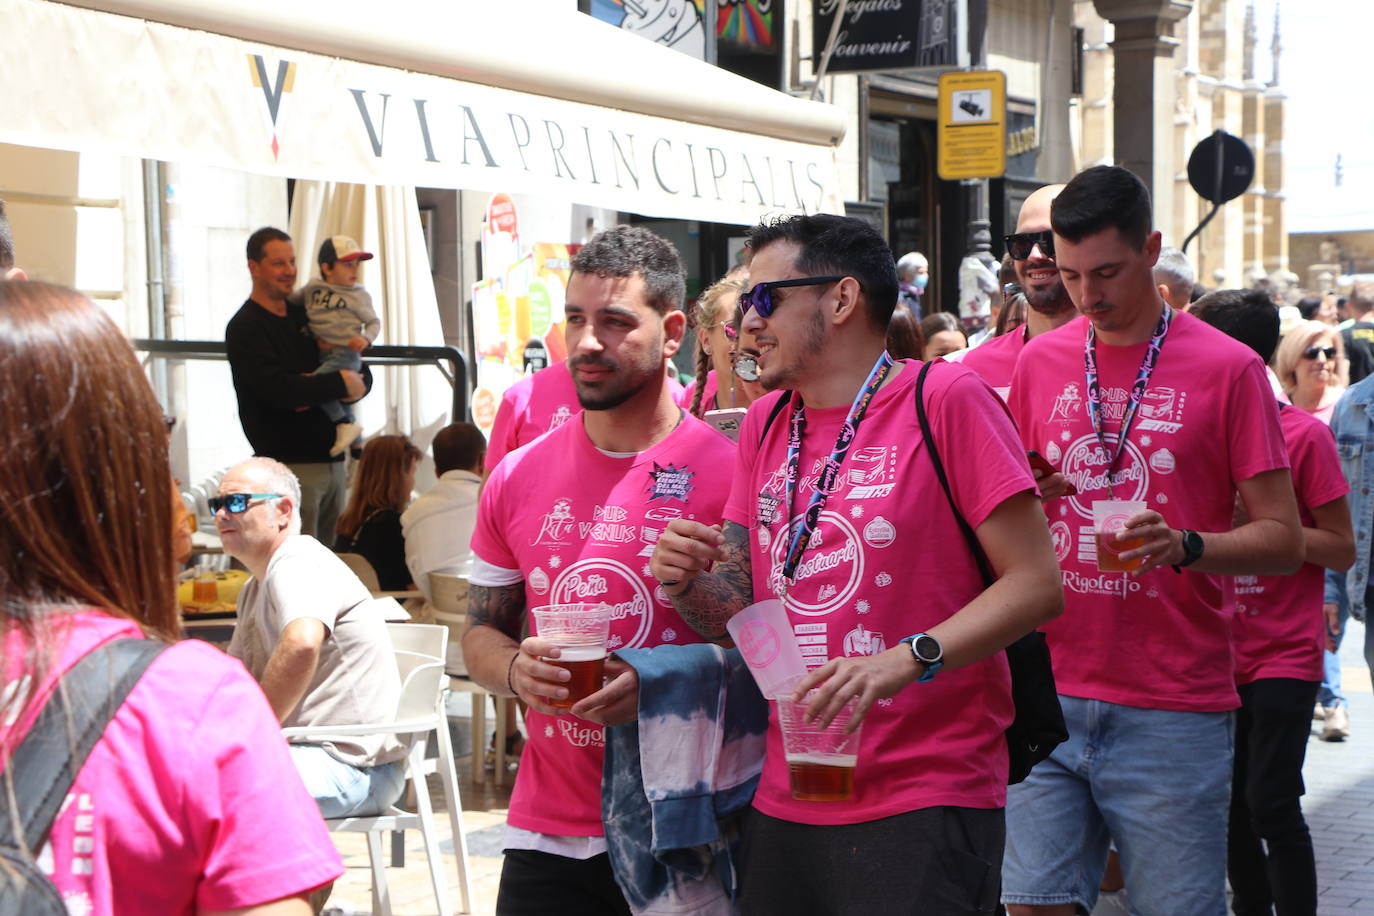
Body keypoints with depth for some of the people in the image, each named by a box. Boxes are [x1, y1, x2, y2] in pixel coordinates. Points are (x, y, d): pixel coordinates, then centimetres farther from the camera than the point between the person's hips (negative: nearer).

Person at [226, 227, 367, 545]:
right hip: (289, 466, -7)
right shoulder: (245, 328, -6)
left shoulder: (306, 317, 16)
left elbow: (362, 375, 14)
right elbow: (278, 389, -21)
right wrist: (340, 384, -12)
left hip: (331, 459, 7)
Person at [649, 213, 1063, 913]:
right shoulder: (765, 424, 12)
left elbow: (1036, 584, -12)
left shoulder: (945, 399, -6)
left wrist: (902, 662, -23)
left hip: (925, 808, -6)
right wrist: (688, 581, -6)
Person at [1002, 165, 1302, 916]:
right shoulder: (1038, 362, 9)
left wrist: (1186, 545, -21)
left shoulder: (1227, 369, -2)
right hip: (1050, 692, 3)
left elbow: (1284, 539, -3)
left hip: (1173, 711, -3)